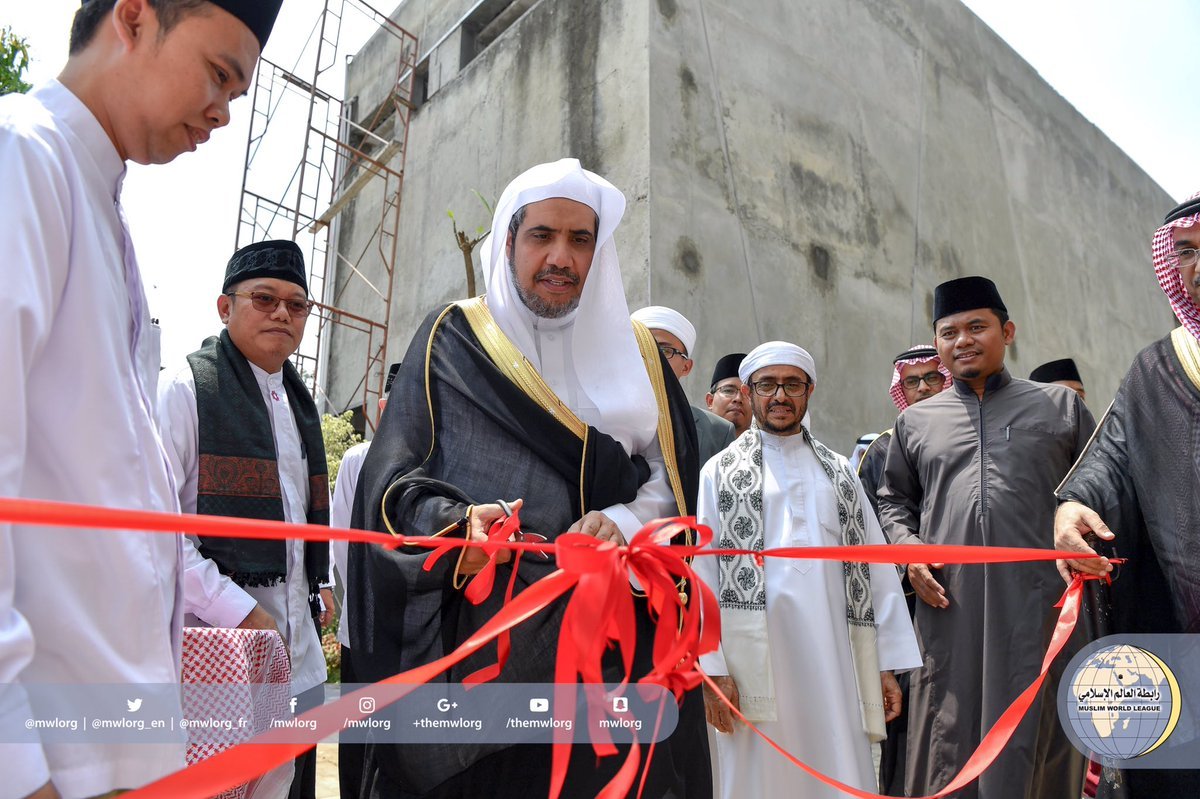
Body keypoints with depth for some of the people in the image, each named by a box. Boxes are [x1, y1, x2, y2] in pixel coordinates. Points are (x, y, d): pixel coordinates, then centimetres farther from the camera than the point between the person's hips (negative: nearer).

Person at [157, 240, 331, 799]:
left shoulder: (298, 403, 17)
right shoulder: (186, 389, -7)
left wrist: (317, 581, 12)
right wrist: (237, 611, -18)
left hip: (297, 648, 7)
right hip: (213, 640, -7)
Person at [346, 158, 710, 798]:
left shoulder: (633, 352, 13)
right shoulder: (455, 339, 5)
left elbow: (672, 477, 8)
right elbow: (393, 481, -1)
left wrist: (624, 522, -12)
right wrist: (456, 524, -21)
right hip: (480, 631, -2)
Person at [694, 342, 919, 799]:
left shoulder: (839, 473, 14)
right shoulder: (720, 472, 5)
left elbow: (875, 568, 10)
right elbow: (704, 574, -2)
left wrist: (886, 663, 4)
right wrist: (713, 667, -9)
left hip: (833, 660, 3)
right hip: (755, 663, -2)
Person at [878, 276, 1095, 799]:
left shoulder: (1061, 405, 11)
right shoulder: (915, 421, 13)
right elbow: (894, 499, 20)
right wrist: (907, 548, 3)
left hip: (1040, 604, -1)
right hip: (950, 608, 1)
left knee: (1038, 740, 5)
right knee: (950, 739, 5)